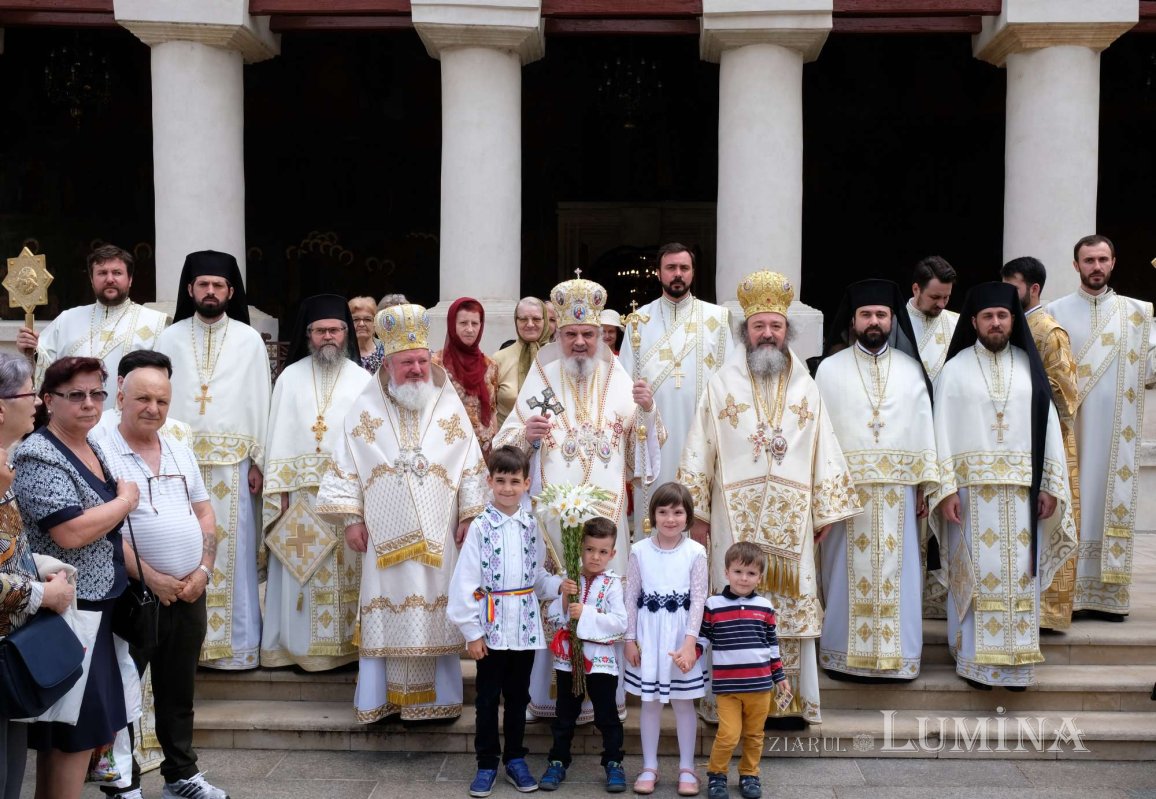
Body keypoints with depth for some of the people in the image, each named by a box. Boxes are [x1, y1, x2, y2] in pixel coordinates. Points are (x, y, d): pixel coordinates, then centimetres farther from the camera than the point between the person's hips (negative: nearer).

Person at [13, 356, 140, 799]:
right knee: (74, 732, -2)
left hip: (97, 604, 9)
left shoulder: (93, 447, 10)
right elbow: (70, 533, -27)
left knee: (62, 733, 16)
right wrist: (126, 500, -14)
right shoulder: (40, 456, -16)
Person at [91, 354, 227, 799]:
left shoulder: (181, 453, 11)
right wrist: (151, 578, -17)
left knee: (178, 691, 16)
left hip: (189, 593, 6)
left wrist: (203, 571, 0)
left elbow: (205, 516, 14)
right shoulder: (100, 453, -9)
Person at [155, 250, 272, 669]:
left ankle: (235, 641, 9)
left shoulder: (249, 340, 5)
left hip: (233, 461, -1)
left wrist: (258, 460, -1)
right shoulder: (170, 338, 8)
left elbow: (259, 401, 4)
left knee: (232, 547, 1)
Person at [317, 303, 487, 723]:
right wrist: (350, 517, -1)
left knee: (436, 608, 2)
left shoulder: (449, 404, 3)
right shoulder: (367, 406, 2)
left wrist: (469, 515, 0)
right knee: (390, 609, 2)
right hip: (386, 535, 0)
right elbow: (346, 464, 4)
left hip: (437, 535, 0)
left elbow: (472, 464, 5)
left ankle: (438, 698, 12)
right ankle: (386, 697, 12)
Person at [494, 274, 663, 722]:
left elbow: (647, 448, 7)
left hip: (605, 511, 1)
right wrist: (525, 436, -17)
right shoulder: (541, 382, 4)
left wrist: (647, 410, -11)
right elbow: (504, 447, 4)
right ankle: (549, 693, 12)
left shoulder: (619, 383, 6)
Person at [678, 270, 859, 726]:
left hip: (791, 519, 2)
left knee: (792, 606, 4)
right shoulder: (722, 384, 5)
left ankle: (791, 700, 14)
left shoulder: (806, 388, 11)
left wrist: (825, 512, 4)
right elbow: (699, 450, 2)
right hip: (735, 516, -2)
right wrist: (697, 513, -3)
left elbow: (824, 452, 9)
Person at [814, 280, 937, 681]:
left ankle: (896, 654, 15)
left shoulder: (911, 369, 8)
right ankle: (844, 653, 14)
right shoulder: (830, 369, 3)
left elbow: (924, 426, 7)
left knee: (896, 573, 5)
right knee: (847, 573, 4)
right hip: (844, 488, -1)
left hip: (898, 490, 2)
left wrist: (925, 485, 2)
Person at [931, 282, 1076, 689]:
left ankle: (1016, 659, 15)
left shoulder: (1029, 366, 7)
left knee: (1019, 573, 6)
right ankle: (975, 659, 11)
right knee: (976, 573, 2)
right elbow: (943, 430, -3)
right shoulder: (955, 369, 1)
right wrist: (946, 489, -10)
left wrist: (1049, 485, 0)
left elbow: (1048, 425, 6)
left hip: (1020, 489, 2)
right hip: (972, 488, -2)